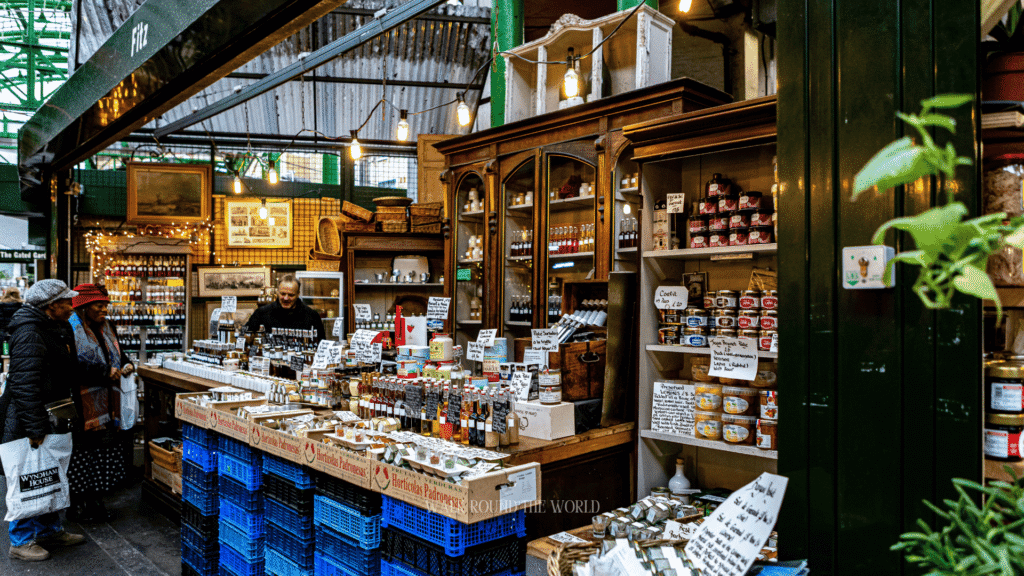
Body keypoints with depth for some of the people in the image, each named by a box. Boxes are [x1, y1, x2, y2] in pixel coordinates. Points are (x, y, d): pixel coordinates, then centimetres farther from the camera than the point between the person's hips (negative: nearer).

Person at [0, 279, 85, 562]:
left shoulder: (58, 328, 9)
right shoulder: (29, 334, -22)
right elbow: (26, 385, -27)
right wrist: (35, 427, -26)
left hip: (47, 413, 10)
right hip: (25, 417, -10)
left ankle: (49, 530, 32)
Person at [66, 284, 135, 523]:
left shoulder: (106, 328, 16)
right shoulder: (70, 328, -10)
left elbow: (118, 354, 24)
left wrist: (127, 364, 3)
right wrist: (105, 372, -20)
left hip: (106, 407, 8)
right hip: (83, 406, -7)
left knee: (105, 452, 9)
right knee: (82, 454, -2)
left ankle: (95, 501, 20)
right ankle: (77, 505, 11)